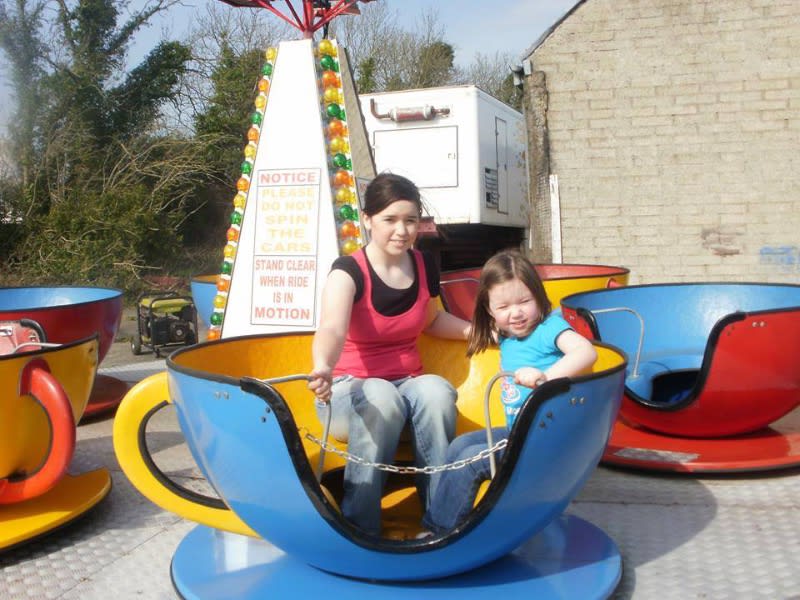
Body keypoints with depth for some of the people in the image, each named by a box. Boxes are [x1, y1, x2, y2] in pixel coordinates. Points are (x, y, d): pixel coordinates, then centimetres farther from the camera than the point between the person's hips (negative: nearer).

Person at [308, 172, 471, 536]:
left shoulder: (425, 266, 1)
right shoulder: (348, 271, -15)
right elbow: (332, 329, -36)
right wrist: (323, 368, -58)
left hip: (409, 382, 4)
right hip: (350, 390, -3)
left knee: (437, 392, -31)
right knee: (381, 398, -38)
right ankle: (360, 529, -27)